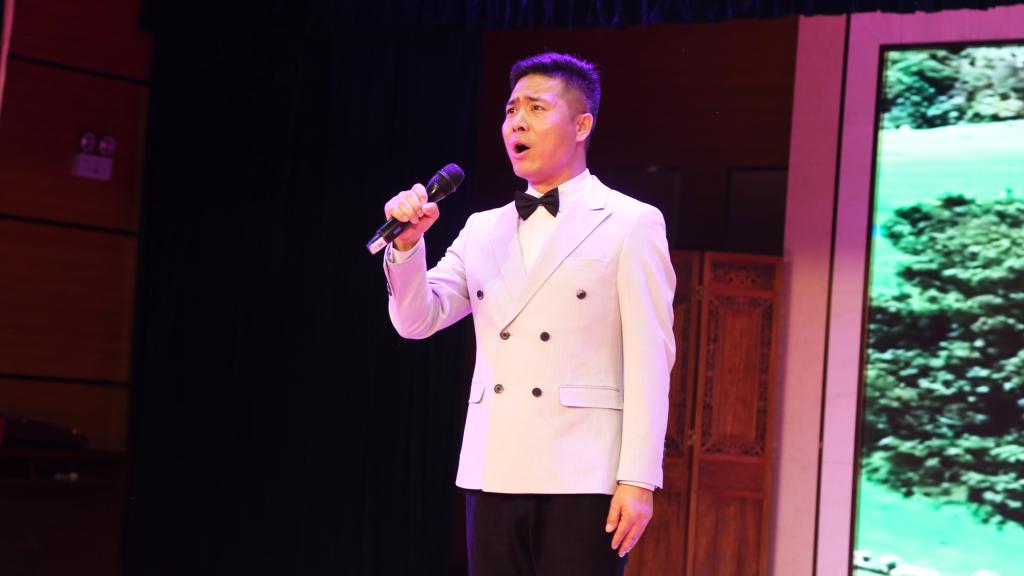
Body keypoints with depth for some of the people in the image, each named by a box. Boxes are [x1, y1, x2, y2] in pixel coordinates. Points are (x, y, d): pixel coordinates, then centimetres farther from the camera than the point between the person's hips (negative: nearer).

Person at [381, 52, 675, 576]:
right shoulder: (483, 230, 17)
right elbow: (418, 319, 10)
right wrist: (408, 242, -8)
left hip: (582, 475, -5)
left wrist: (639, 478, -12)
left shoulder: (631, 224, 1)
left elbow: (649, 359, -5)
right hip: (494, 474, 5)